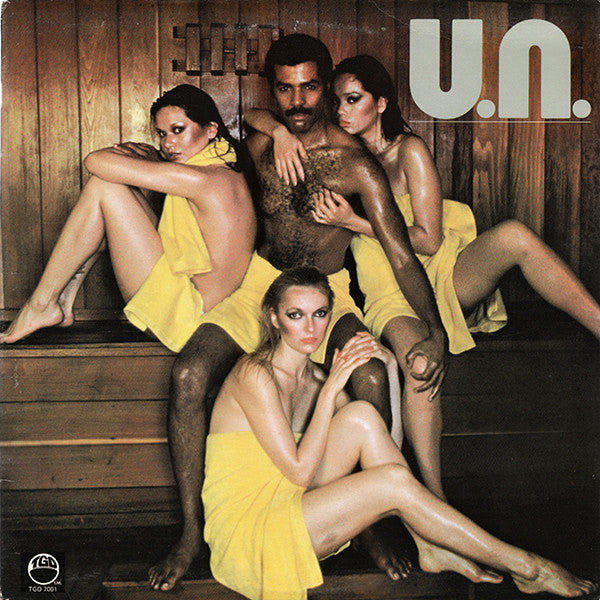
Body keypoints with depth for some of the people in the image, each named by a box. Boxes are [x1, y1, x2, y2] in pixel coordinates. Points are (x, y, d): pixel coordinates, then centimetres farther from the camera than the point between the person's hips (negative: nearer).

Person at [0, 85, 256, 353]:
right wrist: (152, 158, -3)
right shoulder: (220, 171, 9)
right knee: (114, 181, 12)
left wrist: (150, 159, 1)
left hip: (181, 317, -10)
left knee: (103, 186, -11)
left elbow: (96, 161, -20)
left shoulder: (209, 178, -21)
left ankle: (42, 304, -1)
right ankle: (66, 293, 12)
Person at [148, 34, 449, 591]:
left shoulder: (354, 163, -9)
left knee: (372, 378, -33)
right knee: (188, 376, -23)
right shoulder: (255, 149, 3)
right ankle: (190, 532, -8)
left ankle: (367, 523, -9)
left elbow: (401, 255, -15)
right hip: (259, 280, 3)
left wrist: (435, 331, -27)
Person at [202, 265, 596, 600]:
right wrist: (331, 388, -19)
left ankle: (431, 548, -6)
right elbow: (300, 471, -19)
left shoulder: (312, 376, 7)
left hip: (282, 506, 7)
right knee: (394, 481, -21)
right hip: (243, 533, -7)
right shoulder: (255, 375, -17)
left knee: (362, 415, -14)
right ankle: (525, 568, -7)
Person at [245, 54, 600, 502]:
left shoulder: (408, 150, -1)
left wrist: (355, 222, -17)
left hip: (441, 274, 1)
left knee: (514, 235, -29)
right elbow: (254, 115, 10)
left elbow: (428, 239, -8)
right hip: (390, 294, 0)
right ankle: (436, 504, -40)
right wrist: (281, 132, -13)